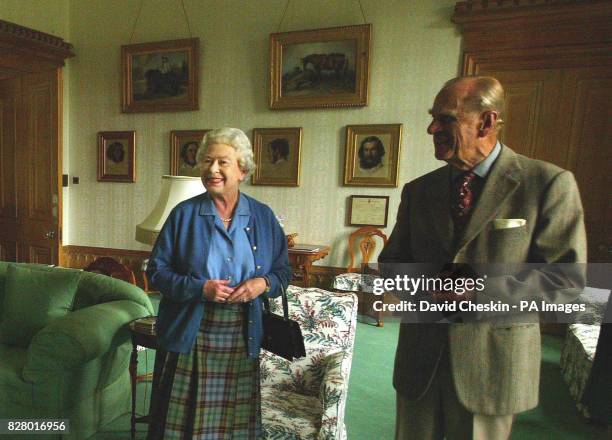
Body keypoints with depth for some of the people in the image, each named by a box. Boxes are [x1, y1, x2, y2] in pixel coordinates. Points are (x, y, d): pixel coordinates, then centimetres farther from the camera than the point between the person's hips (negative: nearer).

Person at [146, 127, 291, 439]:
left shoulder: (263, 217, 2)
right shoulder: (184, 214, -2)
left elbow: (283, 270, 8)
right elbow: (156, 270, -1)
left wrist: (264, 283, -14)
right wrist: (199, 287, -16)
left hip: (243, 340, 2)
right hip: (190, 339, -1)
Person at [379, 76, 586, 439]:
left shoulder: (549, 183, -8)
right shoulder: (418, 191, 4)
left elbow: (566, 279, -9)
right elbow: (391, 261, 9)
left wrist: (478, 291, -19)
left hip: (493, 361, -3)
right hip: (420, 355, 4)